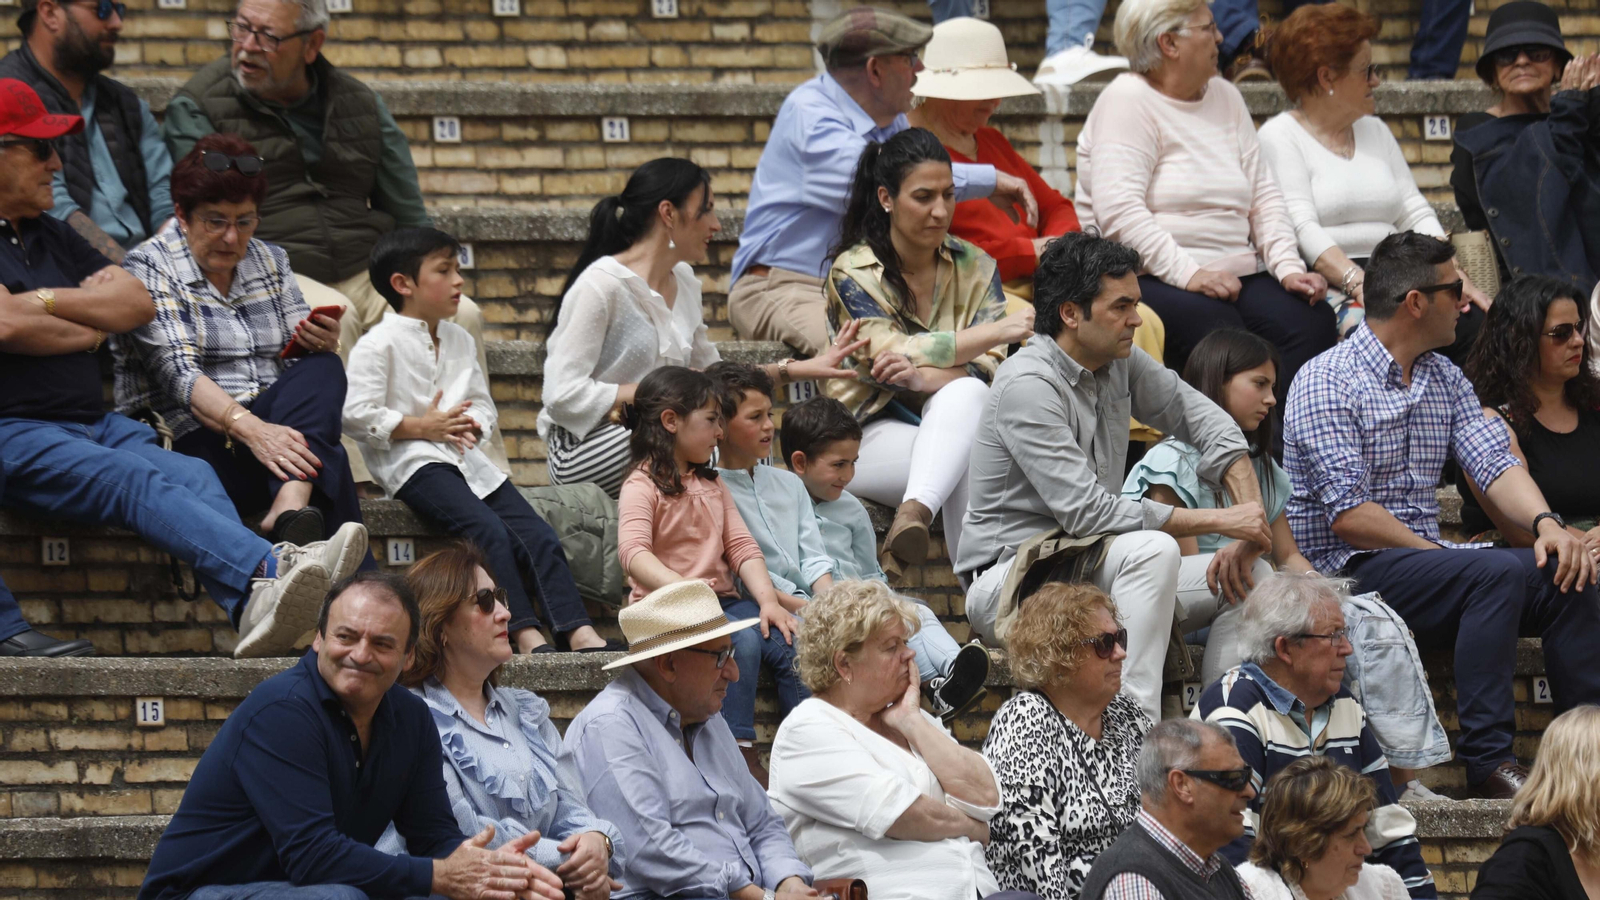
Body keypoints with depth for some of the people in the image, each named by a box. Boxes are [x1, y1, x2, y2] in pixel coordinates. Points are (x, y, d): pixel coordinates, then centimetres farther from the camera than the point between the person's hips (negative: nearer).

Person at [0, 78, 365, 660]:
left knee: (193, 476, -24)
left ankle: (255, 606, -50)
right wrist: (94, 323, 3)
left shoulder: (52, 237, 25)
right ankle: (268, 571, -54)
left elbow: (138, 305, 16)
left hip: (92, 425, 7)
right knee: (136, 479, -32)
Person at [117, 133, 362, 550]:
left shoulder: (270, 262, 16)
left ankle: (290, 507, -47)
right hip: (193, 444, -6)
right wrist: (247, 427, -36)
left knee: (322, 371, -26)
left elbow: (301, 362, 15)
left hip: (266, 426, 6)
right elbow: (179, 374, -18)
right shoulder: (148, 267, -4)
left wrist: (320, 345, -12)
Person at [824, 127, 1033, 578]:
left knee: (964, 395, -35)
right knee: (972, 462, -35)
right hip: (871, 435, -3)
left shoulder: (974, 267, 10)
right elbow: (889, 354, -16)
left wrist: (925, 377, -26)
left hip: (957, 423, 3)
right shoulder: (854, 272, -1)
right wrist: (999, 331, -25)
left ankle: (916, 510, -54)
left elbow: (990, 371, -3)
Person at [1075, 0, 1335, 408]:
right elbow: (1119, 210, -16)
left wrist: (1289, 268, -1)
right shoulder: (1127, 101, -4)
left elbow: (1264, 195, 16)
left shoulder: (1225, 98, 19)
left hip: (1235, 274, 7)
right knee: (1218, 329, -36)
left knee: (1313, 321, -20)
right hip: (1151, 279, -7)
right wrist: (1188, 275, -24)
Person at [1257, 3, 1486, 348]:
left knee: (1476, 321, -22)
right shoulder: (1281, 136, 3)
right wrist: (1358, 283, -25)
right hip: (1326, 282, -6)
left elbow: (1416, 214, 17)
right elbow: (1302, 229, -11)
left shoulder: (1375, 130, 24)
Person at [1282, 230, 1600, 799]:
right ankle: (1486, 757, -29)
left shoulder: (1445, 380, 16)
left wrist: (1546, 523, -15)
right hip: (1347, 575, -7)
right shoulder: (1327, 383, -9)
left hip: (1426, 558, 7)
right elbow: (1350, 517, -15)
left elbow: (1494, 463, 4)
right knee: (1498, 573, -30)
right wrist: (1441, 556, -15)